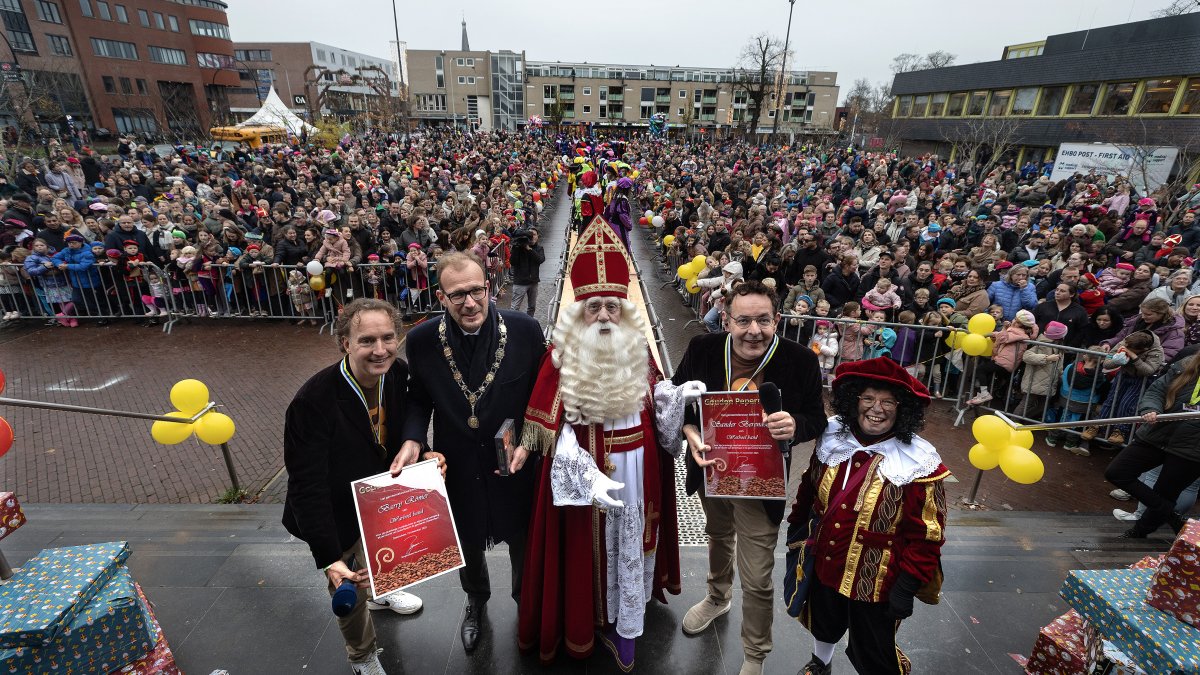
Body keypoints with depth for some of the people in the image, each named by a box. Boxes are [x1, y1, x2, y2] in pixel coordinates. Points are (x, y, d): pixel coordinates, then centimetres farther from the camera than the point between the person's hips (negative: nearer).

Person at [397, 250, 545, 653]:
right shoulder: (422, 340, -15)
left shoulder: (525, 330, -19)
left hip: (516, 467, -1)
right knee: (467, 545, 26)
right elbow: (418, 399, 1)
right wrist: (412, 441, -16)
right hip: (458, 470, 1)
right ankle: (476, 598, 61)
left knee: (523, 544, 23)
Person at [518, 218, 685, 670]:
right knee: (587, 546, 12)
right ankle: (584, 622, 39)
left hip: (636, 470, 3)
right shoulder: (562, 358, -13)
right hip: (581, 471, -3)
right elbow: (555, 430, -16)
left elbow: (656, 410, 9)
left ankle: (624, 633, 36)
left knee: (629, 544, 15)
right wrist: (589, 479, -27)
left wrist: (680, 397, -13)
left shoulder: (638, 352, -1)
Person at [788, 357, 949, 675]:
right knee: (823, 625, 29)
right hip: (823, 568, 5)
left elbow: (926, 535, -16)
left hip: (875, 582, -4)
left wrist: (909, 585, -14)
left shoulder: (918, 466, -21)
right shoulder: (832, 441, -8)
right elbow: (809, 486, 7)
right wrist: (797, 524, 13)